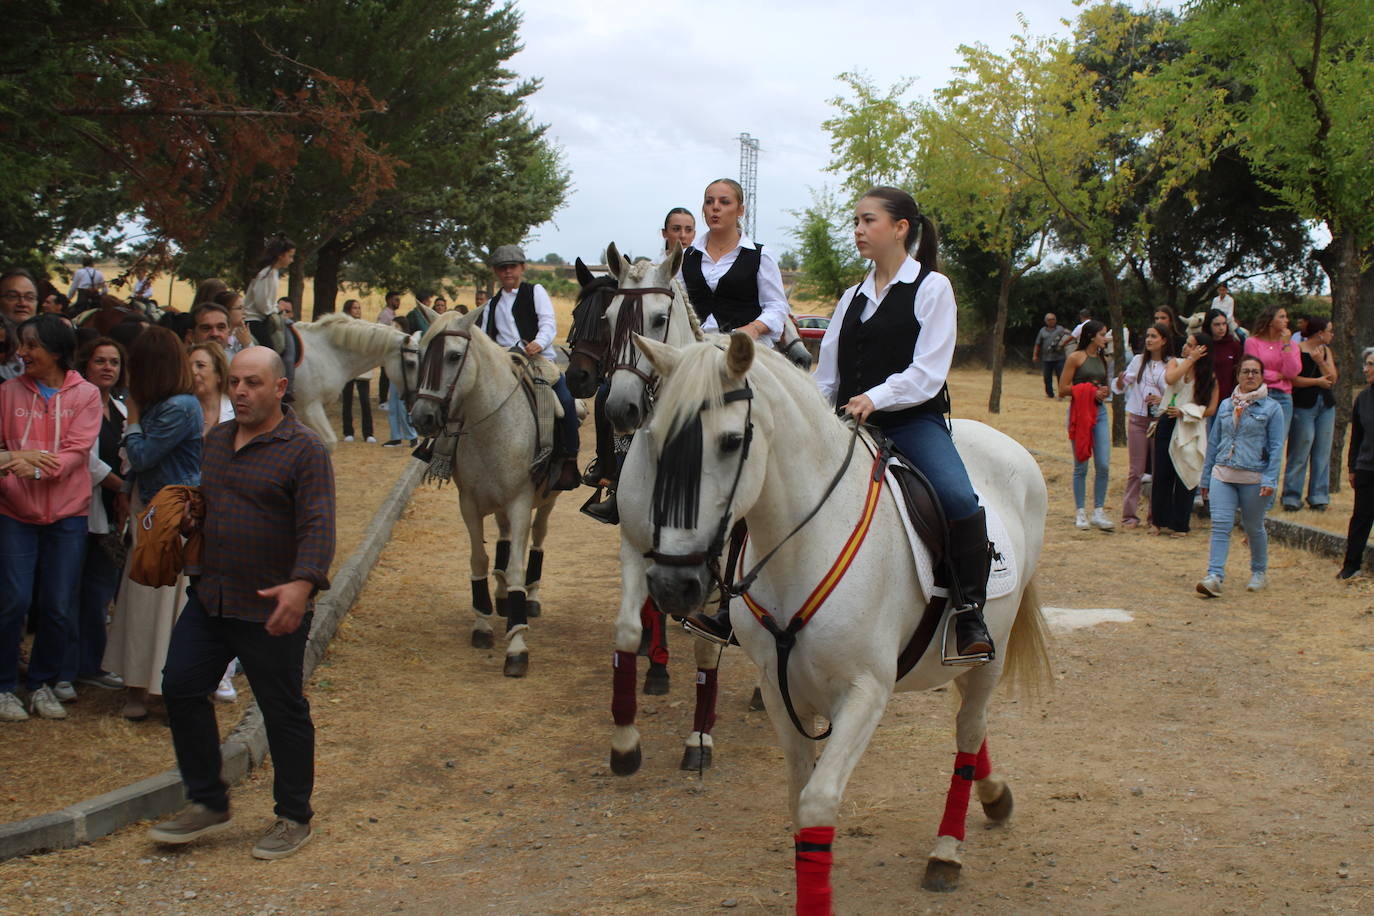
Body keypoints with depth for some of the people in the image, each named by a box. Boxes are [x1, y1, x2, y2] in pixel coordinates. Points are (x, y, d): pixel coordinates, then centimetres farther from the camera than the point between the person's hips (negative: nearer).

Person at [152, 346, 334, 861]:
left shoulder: (303, 448, -12)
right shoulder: (217, 440, 12)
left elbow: (318, 526, -21)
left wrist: (303, 582, -36)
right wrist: (186, 518, 6)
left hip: (272, 609, -7)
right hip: (209, 599, 7)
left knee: (283, 711, 4)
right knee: (181, 688, 6)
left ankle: (294, 819, 19)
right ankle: (208, 804, 21)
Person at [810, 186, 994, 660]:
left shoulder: (931, 287, 2)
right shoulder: (852, 298, 19)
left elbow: (928, 372, -9)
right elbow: (826, 376, 17)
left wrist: (876, 397, -23)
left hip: (912, 421, -5)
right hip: (849, 425, 5)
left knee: (959, 500, -31)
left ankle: (969, 613, -20)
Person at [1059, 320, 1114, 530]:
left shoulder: (1102, 359, 14)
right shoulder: (1075, 358, -4)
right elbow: (1063, 389, -7)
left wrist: (1105, 392, 2)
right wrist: (1090, 391, -15)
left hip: (1100, 411, 5)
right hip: (1080, 411, -5)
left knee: (1103, 465, -2)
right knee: (1081, 466, 1)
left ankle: (1098, 512, 6)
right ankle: (1080, 513, 10)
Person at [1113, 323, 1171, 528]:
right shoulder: (1139, 361, 5)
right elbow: (1120, 388, 6)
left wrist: (1162, 399, -18)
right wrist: (1120, 380, -16)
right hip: (1138, 419, 1)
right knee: (1137, 469, 2)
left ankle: (1155, 515, 14)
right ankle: (1129, 514, 7)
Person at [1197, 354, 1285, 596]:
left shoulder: (1271, 408, 0)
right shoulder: (1226, 405, 10)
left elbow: (1276, 447, -4)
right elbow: (1213, 442, 15)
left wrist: (1270, 479, -13)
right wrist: (1206, 476, 14)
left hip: (1254, 477, -2)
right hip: (1223, 474, 2)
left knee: (1254, 527, 11)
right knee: (1220, 525, -11)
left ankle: (1258, 572, 31)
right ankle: (1214, 576, -17)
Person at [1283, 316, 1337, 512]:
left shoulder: (1326, 351, 12)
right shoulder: (1297, 350, -7)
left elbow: (1332, 380, 5)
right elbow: (1293, 379, -15)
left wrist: (1320, 362, -9)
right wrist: (1317, 381, -6)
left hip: (1326, 406, 6)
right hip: (1303, 406, -6)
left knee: (1322, 452, 5)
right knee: (1299, 453, -6)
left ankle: (1318, 497, 12)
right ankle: (1292, 497, 0)